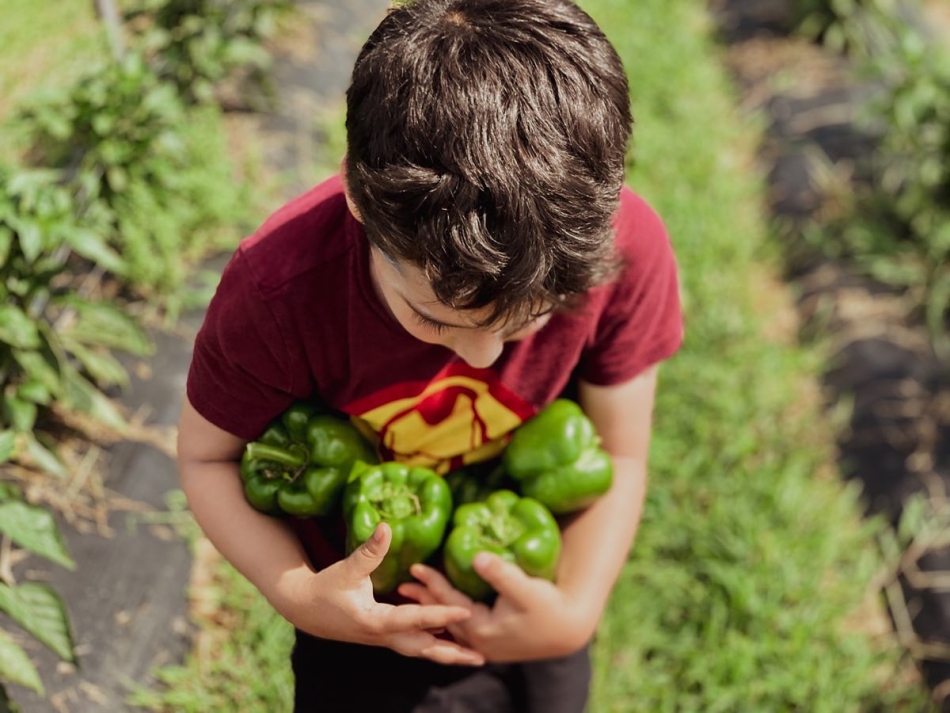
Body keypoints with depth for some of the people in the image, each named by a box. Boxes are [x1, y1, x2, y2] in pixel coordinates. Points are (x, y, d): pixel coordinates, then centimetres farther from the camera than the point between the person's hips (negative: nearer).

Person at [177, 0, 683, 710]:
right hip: (368, 613, -2)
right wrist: (297, 594, -31)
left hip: (528, 603, 2)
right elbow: (207, 457, -16)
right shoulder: (277, 291, -33)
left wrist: (577, 614, -28)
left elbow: (619, 456, -14)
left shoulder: (626, 248, -28)